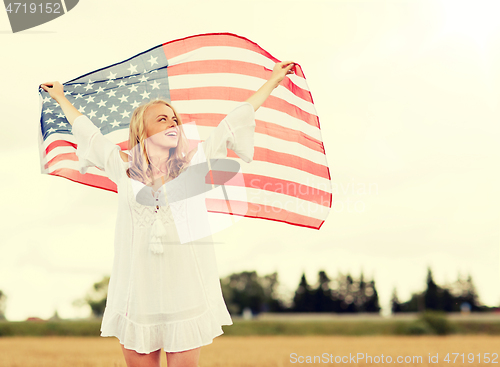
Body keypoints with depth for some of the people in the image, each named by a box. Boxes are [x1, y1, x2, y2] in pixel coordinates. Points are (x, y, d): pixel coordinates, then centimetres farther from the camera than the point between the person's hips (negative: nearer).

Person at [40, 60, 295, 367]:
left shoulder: (195, 162, 6)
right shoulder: (123, 167, 8)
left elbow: (236, 121, 13)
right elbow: (86, 131, 23)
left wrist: (272, 81, 20)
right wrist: (61, 98, 36)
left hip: (186, 292, 0)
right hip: (137, 292, 1)